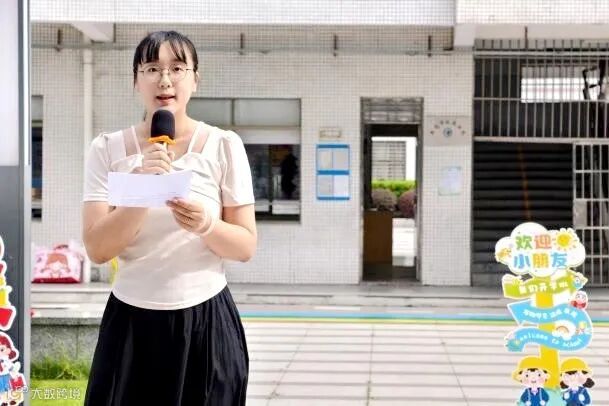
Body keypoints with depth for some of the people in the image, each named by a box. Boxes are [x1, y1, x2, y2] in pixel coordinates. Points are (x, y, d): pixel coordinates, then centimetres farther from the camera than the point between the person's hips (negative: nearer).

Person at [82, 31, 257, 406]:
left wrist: (206, 225, -22)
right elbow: (97, 248, -7)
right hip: (131, 321, 1)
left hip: (207, 321, 0)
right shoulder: (109, 149, 0)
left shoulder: (224, 146, -3)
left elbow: (246, 247, -3)